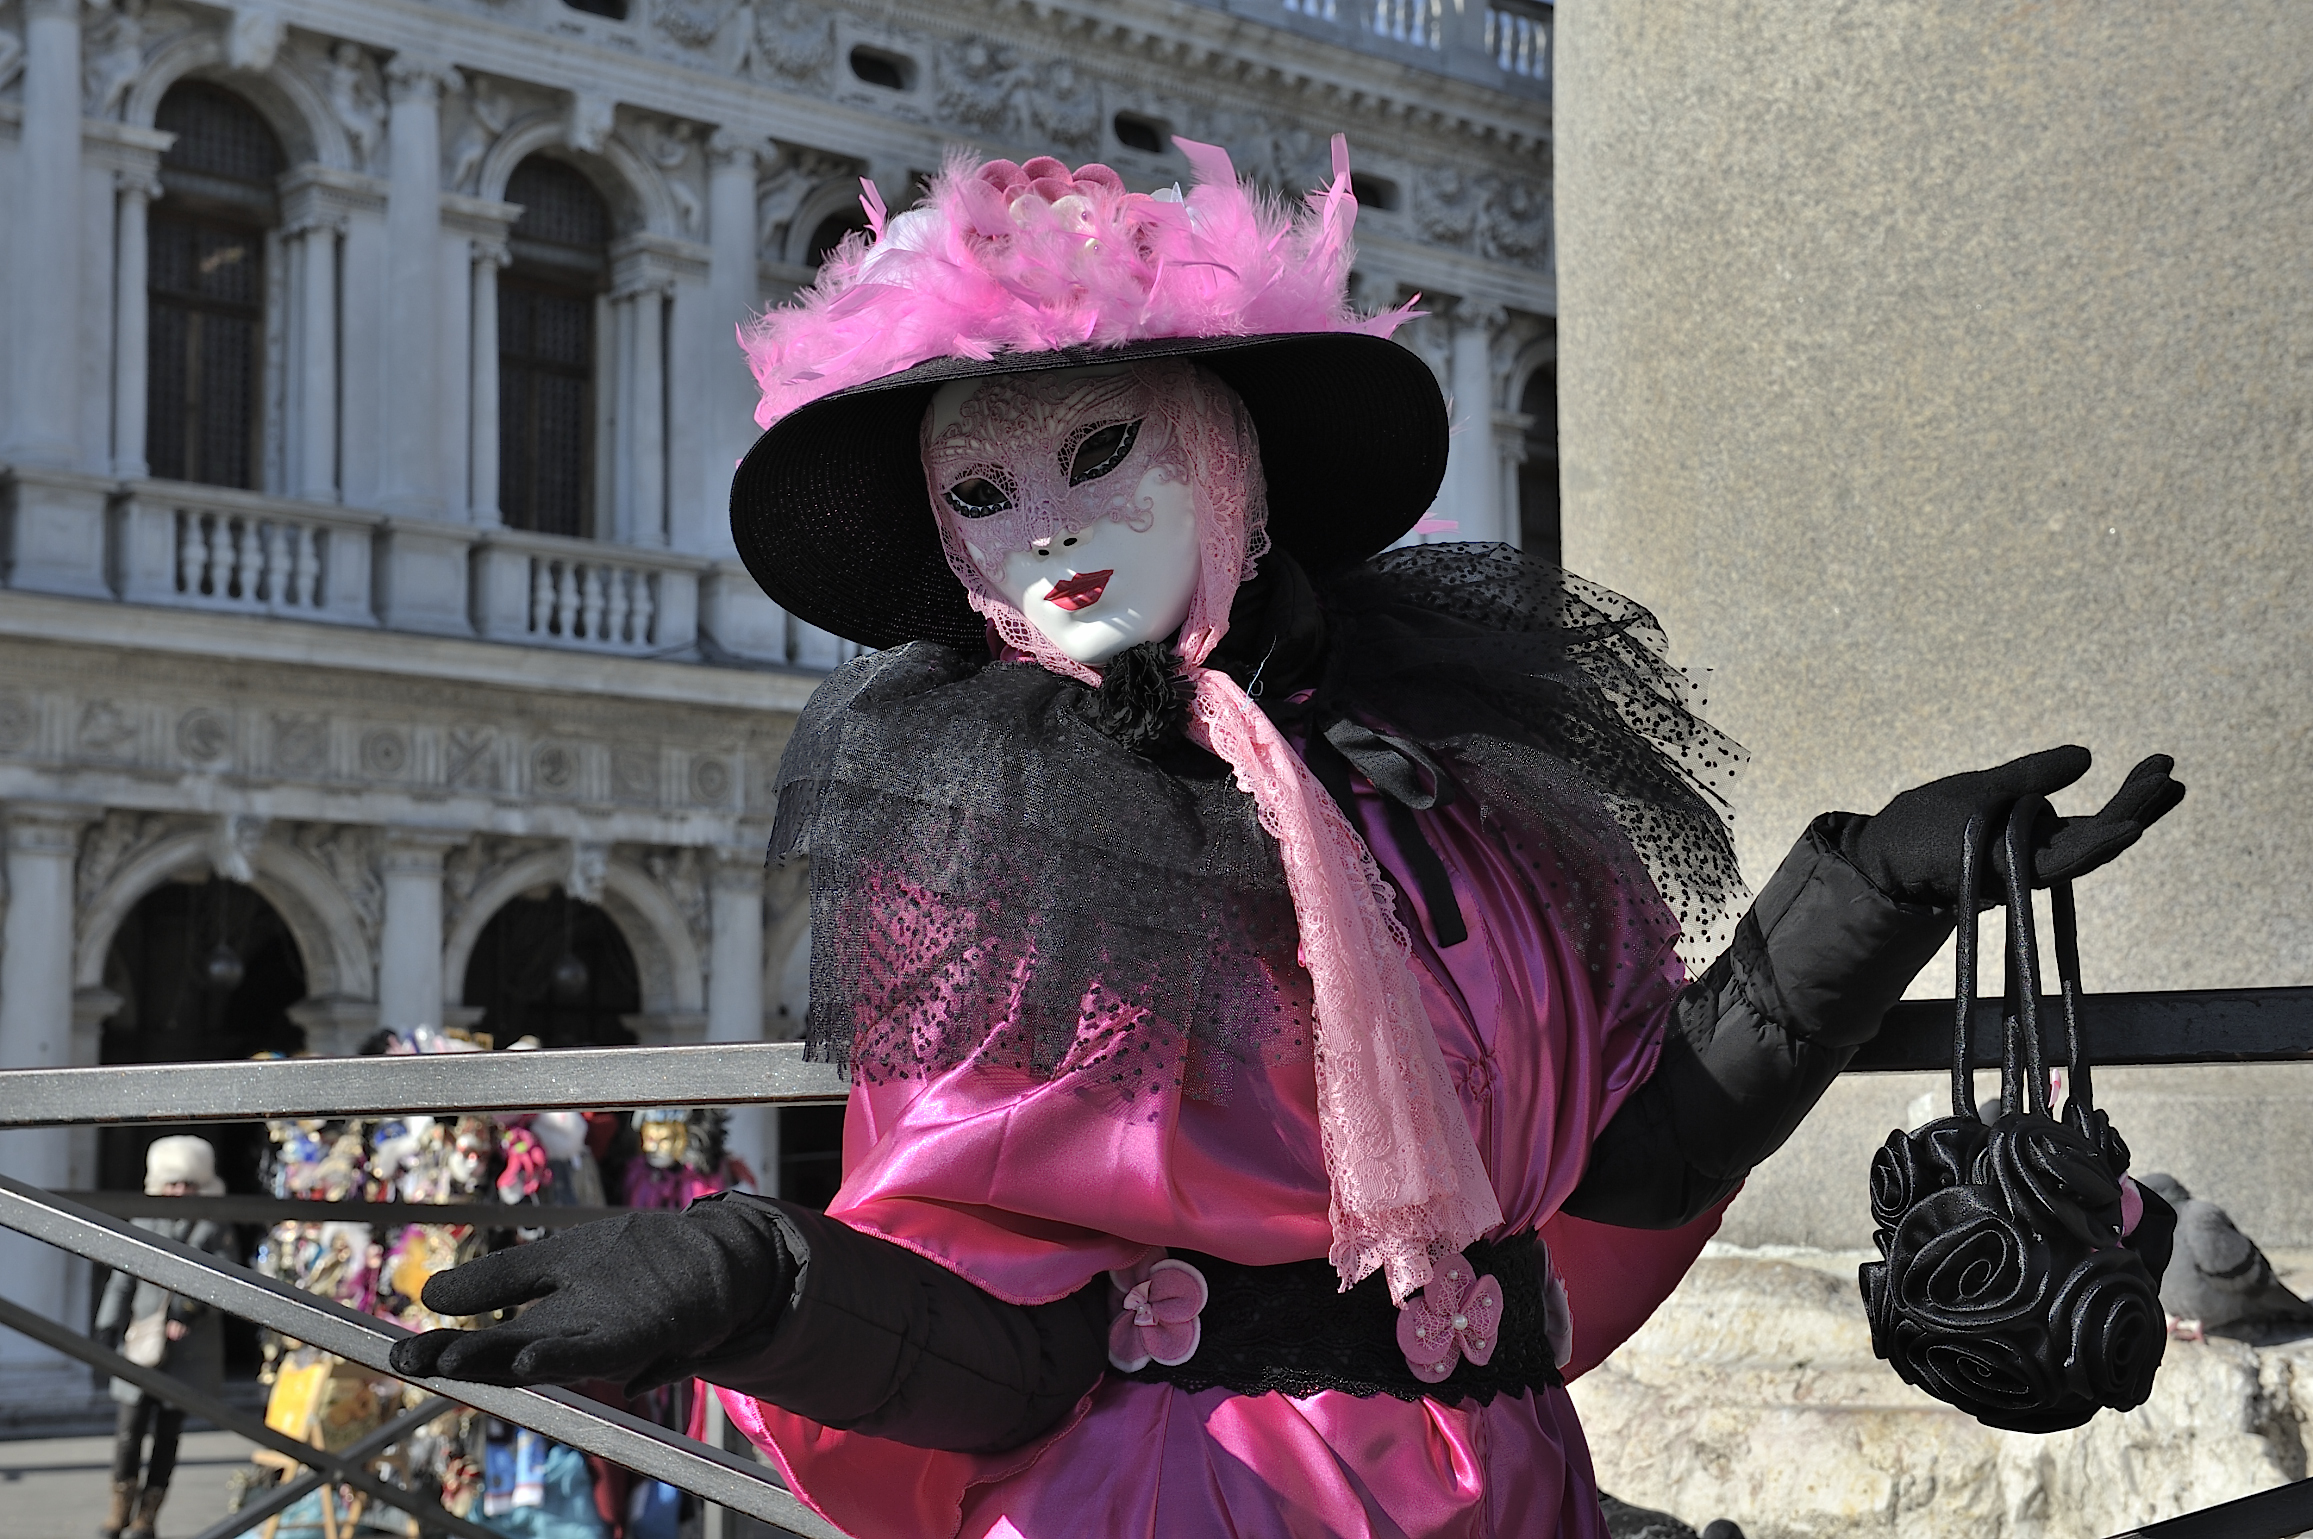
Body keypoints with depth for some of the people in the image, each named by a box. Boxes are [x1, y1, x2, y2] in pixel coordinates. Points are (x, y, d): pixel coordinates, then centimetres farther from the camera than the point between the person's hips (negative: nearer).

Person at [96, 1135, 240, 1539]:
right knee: (131, 1427, -2)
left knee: (168, 1430, 3)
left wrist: (192, 1301, -20)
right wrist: (108, 1326, 10)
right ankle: (121, 1505, 16)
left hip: (189, 1347, -1)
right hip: (143, 1338, 1)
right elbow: (123, 1279, 13)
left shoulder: (215, 1229, 2)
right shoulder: (144, 1225, 9)